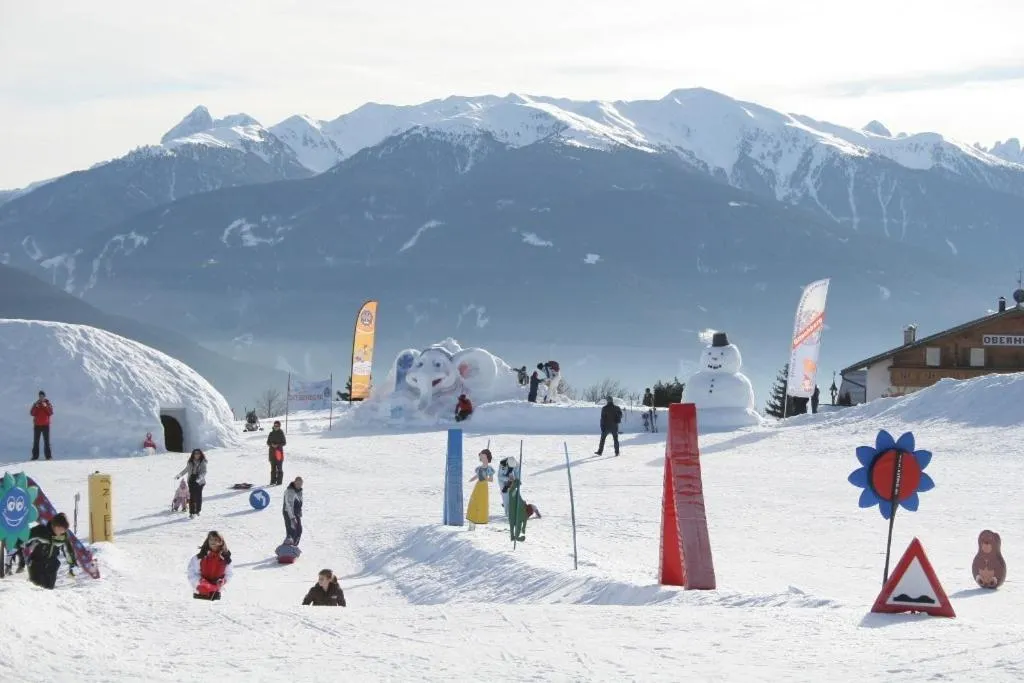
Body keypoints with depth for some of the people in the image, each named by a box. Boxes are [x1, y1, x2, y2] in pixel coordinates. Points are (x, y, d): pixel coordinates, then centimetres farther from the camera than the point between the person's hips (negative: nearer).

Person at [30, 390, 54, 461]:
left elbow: (51, 413, -8)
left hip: (45, 425, -1)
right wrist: (36, 407, -17)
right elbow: (32, 413, -4)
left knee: (46, 441, -4)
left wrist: (46, 406, -20)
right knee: (36, 441, 0)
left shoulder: (48, 404, 4)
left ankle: (48, 456, -3)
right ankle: (35, 456, 1)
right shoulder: (35, 404, 7)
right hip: (37, 425, 1)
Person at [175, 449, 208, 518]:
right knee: (191, 496, -3)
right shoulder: (190, 462, 6)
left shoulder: (203, 462, -3)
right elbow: (186, 470, 20)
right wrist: (179, 475, 23)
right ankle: (191, 512, -1)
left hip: (199, 481, -2)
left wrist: (199, 478, -27)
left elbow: (204, 472, -10)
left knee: (198, 496, -2)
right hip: (191, 480, 2)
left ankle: (198, 511, 16)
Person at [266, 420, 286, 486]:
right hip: (272, 451, 4)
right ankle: (273, 481, 10)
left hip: (279, 451, -4)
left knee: (279, 467, -4)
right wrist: (271, 444, -11)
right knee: (273, 467, 6)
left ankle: (279, 481, -2)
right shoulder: (271, 434, 9)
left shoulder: (281, 433, -1)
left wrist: (278, 445, -16)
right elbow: (268, 442, 11)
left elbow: (284, 442, -2)